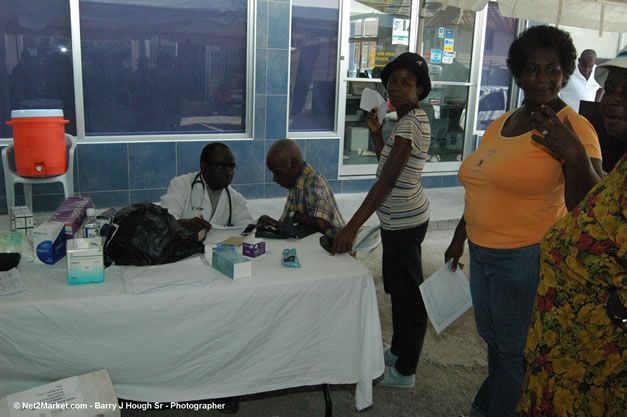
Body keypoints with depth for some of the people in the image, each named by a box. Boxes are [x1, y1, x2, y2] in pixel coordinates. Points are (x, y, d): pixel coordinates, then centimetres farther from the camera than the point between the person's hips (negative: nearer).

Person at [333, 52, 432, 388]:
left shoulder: (410, 124, -21)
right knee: (397, 287, 22)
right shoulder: (409, 120, 10)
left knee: (408, 293, 3)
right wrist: (376, 132, 3)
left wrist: (352, 227, -31)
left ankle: (405, 372, 19)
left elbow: (387, 179, -28)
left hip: (404, 221, -10)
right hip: (400, 218, 10)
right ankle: (398, 351, 40)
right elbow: (387, 162, 17)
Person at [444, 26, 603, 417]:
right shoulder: (501, 124, 8)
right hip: (483, 253, 7)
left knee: (516, 353, 10)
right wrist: (460, 237, 23)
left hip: (529, 258, -7)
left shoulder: (574, 128, -13)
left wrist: (576, 155, -35)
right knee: (495, 341, 23)